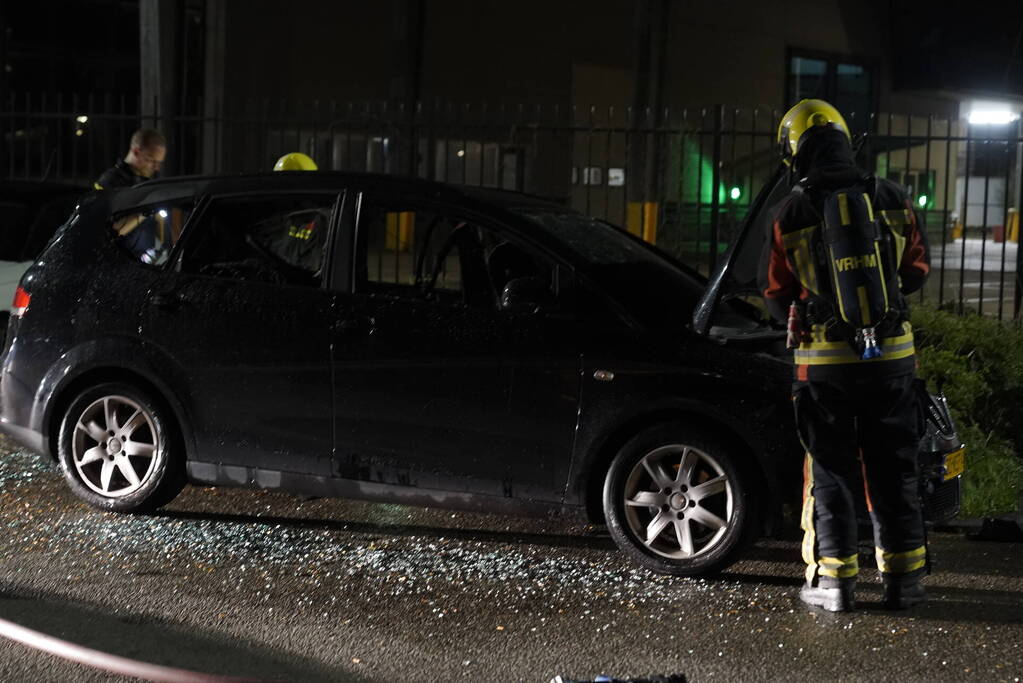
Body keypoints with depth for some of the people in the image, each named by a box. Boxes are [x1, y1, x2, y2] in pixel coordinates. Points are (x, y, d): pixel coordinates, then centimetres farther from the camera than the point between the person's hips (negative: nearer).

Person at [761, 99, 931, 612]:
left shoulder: (790, 214, -7)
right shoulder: (892, 201, -1)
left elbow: (777, 297, 3)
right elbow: (916, 272, 12)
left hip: (824, 359, -2)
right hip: (892, 356, 2)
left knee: (829, 472, 8)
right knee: (893, 470, 11)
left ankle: (833, 580, 7)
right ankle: (902, 578, 15)